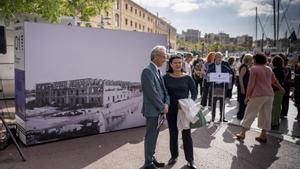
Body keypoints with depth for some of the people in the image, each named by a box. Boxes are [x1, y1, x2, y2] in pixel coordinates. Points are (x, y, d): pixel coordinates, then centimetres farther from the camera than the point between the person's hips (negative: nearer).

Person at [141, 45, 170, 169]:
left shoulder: (157, 71, 11)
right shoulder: (147, 71, -18)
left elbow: (163, 89, 11)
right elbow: (152, 93, -22)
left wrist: (166, 103, -4)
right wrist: (162, 107, -14)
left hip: (158, 109, 9)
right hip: (152, 110, -9)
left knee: (154, 136, 18)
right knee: (150, 137, 3)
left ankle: (152, 158, 32)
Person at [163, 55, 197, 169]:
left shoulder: (187, 78, -4)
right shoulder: (166, 78, -3)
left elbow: (194, 93, 1)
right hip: (171, 110, 1)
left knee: (186, 134, 4)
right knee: (173, 133, 13)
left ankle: (190, 160, 16)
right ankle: (174, 156, 29)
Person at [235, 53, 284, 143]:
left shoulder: (254, 68, -7)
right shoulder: (269, 69, 12)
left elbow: (251, 84, -12)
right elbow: (274, 81, 25)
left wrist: (247, 96, -7)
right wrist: (281, 88, 43)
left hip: (258, 95, -6)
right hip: (269, 95, 6)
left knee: (250, 114, 2)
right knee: (266, 115, 11)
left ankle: (242, 133, 8)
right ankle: (263, 135, 16)